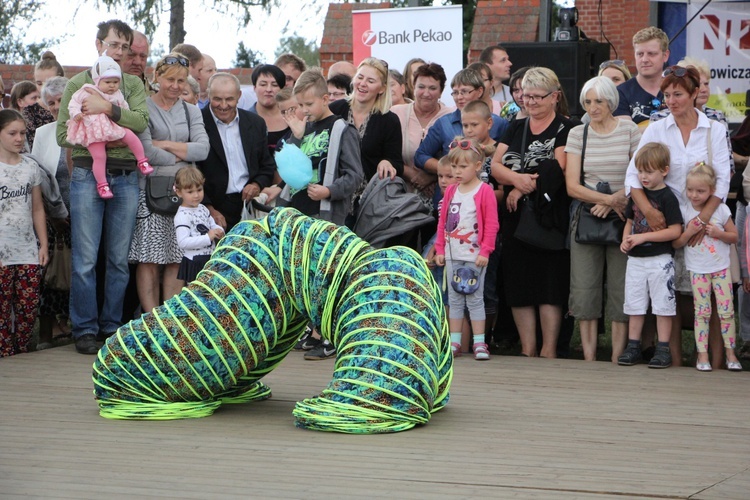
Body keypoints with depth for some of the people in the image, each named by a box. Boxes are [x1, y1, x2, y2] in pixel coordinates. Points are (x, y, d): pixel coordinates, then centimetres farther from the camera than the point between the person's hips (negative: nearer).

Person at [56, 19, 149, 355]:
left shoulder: (133, 85, 12)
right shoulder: (78, 84, 7)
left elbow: (141, 121, -6)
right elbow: (63, 134, 1)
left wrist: (108, 109, -18)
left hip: (126, 178, 2)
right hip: (88, 174, -2)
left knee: (119, 259, 6)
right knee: (85, 259, -4)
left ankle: (112, 326, 14)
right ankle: (85, 330, 2)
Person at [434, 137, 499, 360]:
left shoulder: (485, 192, -6)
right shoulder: (451, 191, 11)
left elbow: (491, 224, -9)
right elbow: (442, 222, 15)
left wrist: (485, 251, -13)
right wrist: (440, 249, 11)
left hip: (474, 255, -6)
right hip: (453, 255, 6)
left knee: (474, 298, -4)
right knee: (454, 298, 8)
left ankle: (479, 343, 1)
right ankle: (454, 342, 13)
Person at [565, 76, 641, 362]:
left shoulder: (630, 132, 2)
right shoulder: (577, 134, 7)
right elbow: (572, 186, 0)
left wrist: (613, 201, -15)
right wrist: (608, 199, -13)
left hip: (623, 220, -2)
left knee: (621, 288, -2)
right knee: (584, 289, -2)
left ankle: (617, 358, 2)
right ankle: (589, 357, 3)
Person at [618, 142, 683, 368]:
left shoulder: (667, 197, -10)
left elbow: (675, 231, -15)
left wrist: (643, 237, -19)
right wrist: (626, 240, 0)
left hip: (660, 260, -6)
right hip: (636, 259, 6)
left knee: (663, 305, -1)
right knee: (634, 305, 10)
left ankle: (663, 349, 3)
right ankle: (633, 347, 16)